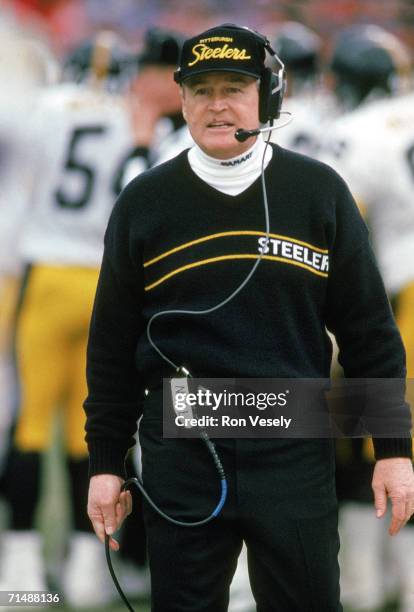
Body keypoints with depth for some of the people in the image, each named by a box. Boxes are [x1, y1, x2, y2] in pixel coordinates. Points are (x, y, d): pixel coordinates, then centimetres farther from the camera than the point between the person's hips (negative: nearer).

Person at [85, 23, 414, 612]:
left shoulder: (318, 191, 3)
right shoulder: (143, 202, 5)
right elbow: (113, 346, 10)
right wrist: (105, 463, 7)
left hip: (294, 454, -1)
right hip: (181, 459, 1)